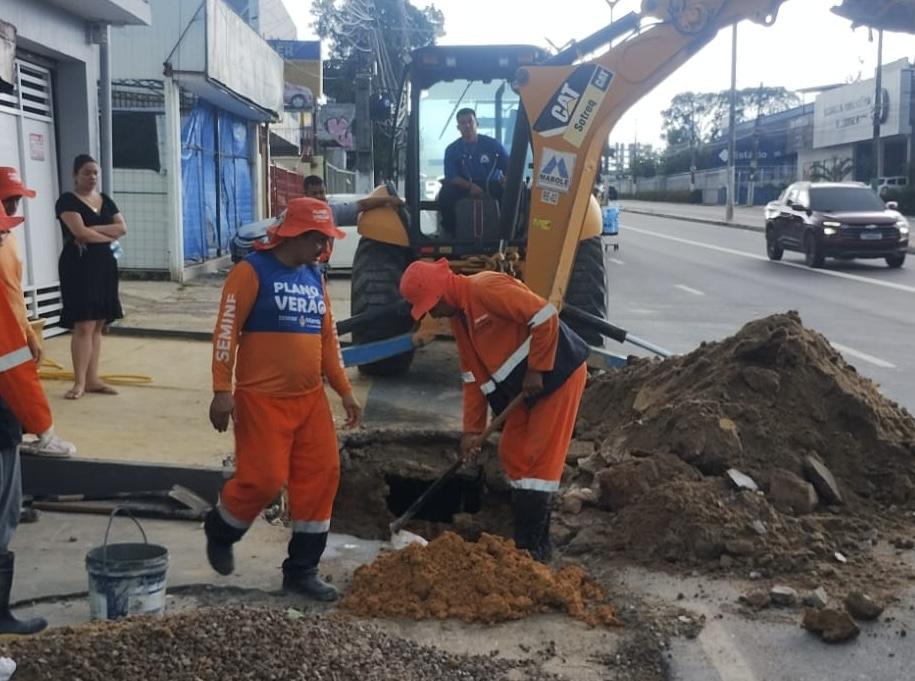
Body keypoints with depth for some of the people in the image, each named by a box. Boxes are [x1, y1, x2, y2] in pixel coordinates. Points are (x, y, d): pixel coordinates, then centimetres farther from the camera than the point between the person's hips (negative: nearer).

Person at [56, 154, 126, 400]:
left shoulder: (105, 200, 15)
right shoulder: (68, 201, -5)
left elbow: (122, 227, 1)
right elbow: (80, 232, -17)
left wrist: (93, 230, -11)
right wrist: (109, 236, -4)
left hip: (104, 265, 6)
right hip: (79, 266, -6)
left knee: (98, 325, 6)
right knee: (84, 325, -11)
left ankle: (92, 379, 10)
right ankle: (79, 382, -7)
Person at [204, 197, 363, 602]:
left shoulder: (314, 277, 13)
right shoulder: (253, 271, -8)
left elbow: (328, 337, 18)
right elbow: (226, 331, -12)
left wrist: (345, 391, 14)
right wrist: (222, 390, -18)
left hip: (311, 398, 7)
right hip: (262, 399, -7)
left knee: (321, 476, 3)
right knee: (264, 479, -7)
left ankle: (302, 569, 15)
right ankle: (220, 531, 26)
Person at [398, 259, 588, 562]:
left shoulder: (486, 288, -20)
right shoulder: (458, 317, 10)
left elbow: (546, 317, -24)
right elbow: (474, 375, 13)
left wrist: (536, 370, -19)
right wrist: (472, 429, 10)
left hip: (558, 372, -9)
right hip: (522, 388, 9)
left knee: (540, 458, -6)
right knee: (512, 456, 10)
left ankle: (534, 547, 2)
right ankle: (525, 539, 20)